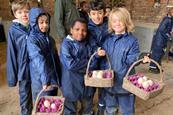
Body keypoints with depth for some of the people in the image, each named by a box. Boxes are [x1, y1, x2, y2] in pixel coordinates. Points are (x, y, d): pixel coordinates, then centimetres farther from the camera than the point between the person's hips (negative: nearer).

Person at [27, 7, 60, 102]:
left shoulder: (50, 39, 7)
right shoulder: (32, 40, -15)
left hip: (53, 78, 7)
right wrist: (45, 80, -33)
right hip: (41, 81, -6)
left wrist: (58, 77, 15)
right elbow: (39, 60, -26)